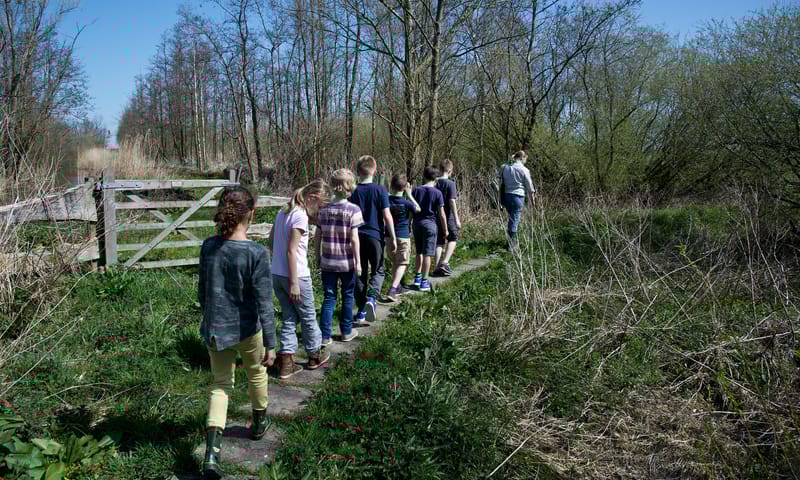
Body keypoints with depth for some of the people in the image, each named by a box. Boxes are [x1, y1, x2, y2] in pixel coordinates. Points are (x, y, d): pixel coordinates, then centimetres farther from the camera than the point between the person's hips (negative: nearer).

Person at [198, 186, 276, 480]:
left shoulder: (208, 246, -5)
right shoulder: (257, 254, -19)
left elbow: (202, 290, 7)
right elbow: (264, 303, -19)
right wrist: (271, 344, -12)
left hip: (214, 329, 3)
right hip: (247, 330, -3)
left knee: (221, 383, 14)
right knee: (256, 372, 24)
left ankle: (212, 452, 0)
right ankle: (259, 423, 45)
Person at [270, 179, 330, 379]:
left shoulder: (283, 211, 8)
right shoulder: (301, 216, -18)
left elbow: (271, 238, 17)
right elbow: (291, 251, -21)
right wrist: (294, 283, -19)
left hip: (276, 274, 8)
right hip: (296, 275, -8)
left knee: (289, 317, 15)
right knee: (308, 316, 12)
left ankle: (286, 362, 12)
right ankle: (315, 355, 29)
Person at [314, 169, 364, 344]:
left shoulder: (324, 210, 0)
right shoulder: (353, 210, -11)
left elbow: (317, 237, 2)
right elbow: (354, 239, -14)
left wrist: (318, 257, 14)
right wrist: (358, 262, -7)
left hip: (327, 262, 3)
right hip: (347, 262, -2)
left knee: (329, 297, 9)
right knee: (347, 296, 14)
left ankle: (325, 336, 7)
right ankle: (346, 332, 25)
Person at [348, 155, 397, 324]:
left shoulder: (353, 191, 1)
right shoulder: (380, 190, -6)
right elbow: (387, 216, -8)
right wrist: (392, 237, -1)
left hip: (358, 237, 2)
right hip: (375, 236, -2)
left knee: (360, 273, 9)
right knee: (378, 271, 12)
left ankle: (361, 313, 11)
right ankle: (371, 298, -15)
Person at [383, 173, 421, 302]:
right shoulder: (406, 203, -14)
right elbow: (418, 209, 6)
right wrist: (409, 194, 8)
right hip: (403, 236, -4)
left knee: (395, 262, 20)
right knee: (402, 264, 1)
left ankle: (397, 287, 32)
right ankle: (392, 291, -14)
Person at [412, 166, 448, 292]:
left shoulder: (416, 190, 3)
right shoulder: (437, 193, -7)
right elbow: (441, 214, -6)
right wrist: (445, 229, 3)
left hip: (417, 223, 4)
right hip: (430, 224, -4)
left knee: (419, 252, 19)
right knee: (427, 254, 0)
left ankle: (418, 277, 25)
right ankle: (424, 281, 2)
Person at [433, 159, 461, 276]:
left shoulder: (435, 183, 4)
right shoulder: (450, 183, -12)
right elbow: (452, 201, -16)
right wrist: (457, 219, -14)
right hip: (448, 217, -5)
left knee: (439, 242, 11)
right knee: (453, 239, 11)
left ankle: (437, 267, 9)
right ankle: (444, 262, -3)